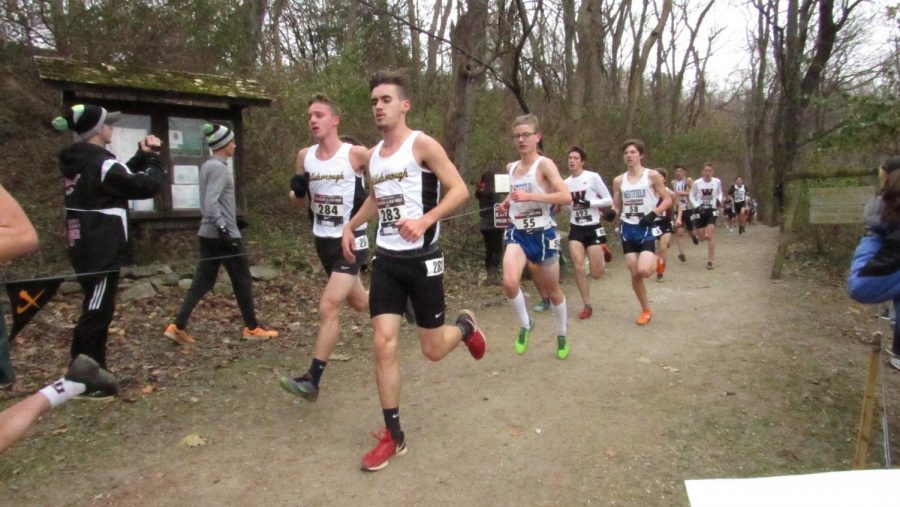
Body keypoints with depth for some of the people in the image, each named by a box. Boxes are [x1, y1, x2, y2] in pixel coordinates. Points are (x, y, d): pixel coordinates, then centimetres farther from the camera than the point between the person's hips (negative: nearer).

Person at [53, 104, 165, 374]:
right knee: (95, 314, -4)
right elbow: (146, 185, -15)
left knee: (97, 312, 18)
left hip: (87, 250, 10)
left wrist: (142, 156, 9)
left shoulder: (79, 161, 12)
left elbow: (122, 177, 21)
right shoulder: (101, 163, -17)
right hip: (102, 252, -10)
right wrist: (153, 158, 0)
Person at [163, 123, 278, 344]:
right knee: (242, 282, 2)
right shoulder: (219, 168, -14)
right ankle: (252, 328, 12)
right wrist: (223, 228, -25)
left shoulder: (207, 166, 14)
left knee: (202, 282, 10)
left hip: (209, 234, 9)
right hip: (225, 235, -9)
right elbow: (211, 203, -23)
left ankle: (177, 326, 7)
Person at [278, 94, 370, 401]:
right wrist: (296, 191, -9)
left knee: (329, 307, -14)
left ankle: (312, 381, -7)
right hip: (323, 240, 6)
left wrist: (371, 199, -17)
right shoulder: (304, 156, 2)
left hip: (351, 240, -6)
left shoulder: (356, 154, -13)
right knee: (358, 302, 20)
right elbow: (299, 197, 14)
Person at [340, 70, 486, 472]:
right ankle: (392, 436, 10)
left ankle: (465, 327, 40)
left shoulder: (422, 144, -9)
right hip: (385, 260, 6)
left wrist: (425, 221, -29)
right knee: (384, 344, -2)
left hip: (421, 259, -5)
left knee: (432, 350, 4)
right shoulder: (374, 154, 12)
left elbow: (460, 190, -15)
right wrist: (351, 225, 19)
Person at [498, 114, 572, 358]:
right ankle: (525, 325, 5)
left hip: (542, 234, -3)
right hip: (517, 233, 4)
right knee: (509, 282, -23)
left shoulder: (544, 164, -10)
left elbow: (566, 197, -23)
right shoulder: (511, 167, 8)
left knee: (552, 291, 13)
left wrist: (529, 196, -30)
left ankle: (562, 336, 37)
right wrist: (508, 202, 6)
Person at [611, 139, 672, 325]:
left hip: (646, 229, -4)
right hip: (628, 229, 4)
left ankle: (656, 261, 16)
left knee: (643, 271, -21)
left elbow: (667, 199, -1)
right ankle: (646, 310, 21)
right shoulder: (619, 180, 6)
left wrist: (654, 214, -17)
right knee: (634, 274, 3)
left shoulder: (652, 176, -4)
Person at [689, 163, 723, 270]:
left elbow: (720, 193, 12)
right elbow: (692, 196, 4)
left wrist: (719, 200, -7)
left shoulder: (717, 182, -7)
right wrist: (697, 206, -11)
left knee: (710, 236, -14)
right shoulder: (697, 183, -9)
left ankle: (711, 260, -7)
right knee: (702, 237, 8)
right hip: (700, 211, 1)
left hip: (712, 210, -1)